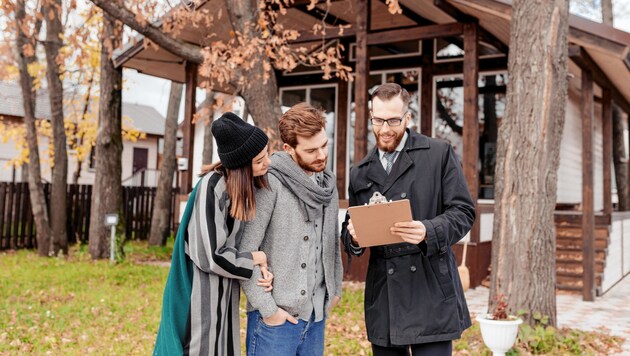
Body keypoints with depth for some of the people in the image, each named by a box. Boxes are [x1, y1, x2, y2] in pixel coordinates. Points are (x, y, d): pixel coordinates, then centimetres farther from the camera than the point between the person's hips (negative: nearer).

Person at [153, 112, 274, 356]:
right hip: (203, 294, -8)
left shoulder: (246, 185, 1)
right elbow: (211, 256, -24)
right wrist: (256, 259, -11)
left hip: (225, 290, 8)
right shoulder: (213, 186, -23)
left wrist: (262, 270, -13)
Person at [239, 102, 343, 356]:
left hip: (317, 314, 6)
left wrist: (335, 287, 11)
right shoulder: (270, 184, -14)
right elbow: (243, 252, -16)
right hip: (277, 317, -6)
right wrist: (266, 308, -14)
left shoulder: (328, 182, 6)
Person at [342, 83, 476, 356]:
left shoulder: (439, 154, 2)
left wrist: (429, 232, -20)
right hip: (382, 297, 4)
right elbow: (350, 227, 17)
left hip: (430, 293, -4)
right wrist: (353, 236, -7)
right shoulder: (360, 172, 14)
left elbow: (463, 211, -2)